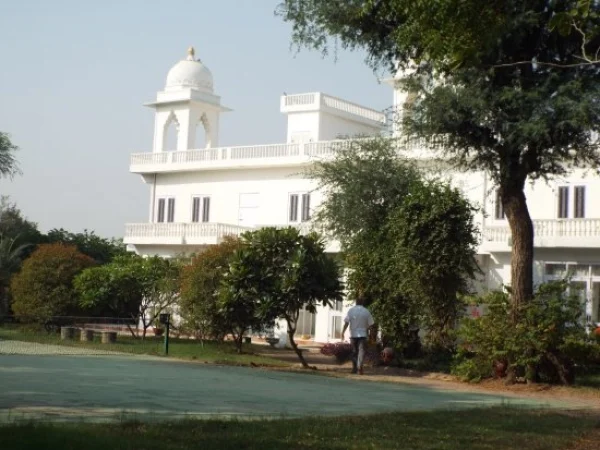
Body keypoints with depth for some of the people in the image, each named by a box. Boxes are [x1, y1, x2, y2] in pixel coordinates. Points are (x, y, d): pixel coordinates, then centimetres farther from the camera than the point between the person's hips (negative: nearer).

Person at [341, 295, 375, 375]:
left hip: (353, 334, 2)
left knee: (354, 351, 12)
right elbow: (371, 323, 0)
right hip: (362, 334, -2)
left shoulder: (351, 310, -2)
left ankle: (354, 368, 18)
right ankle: (360, 366, -25)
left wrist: (343, 332, -3)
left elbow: (346, 322, -6)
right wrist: (366, 329, 17)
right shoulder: (366, 311, -2)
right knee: (361, 350, -5)